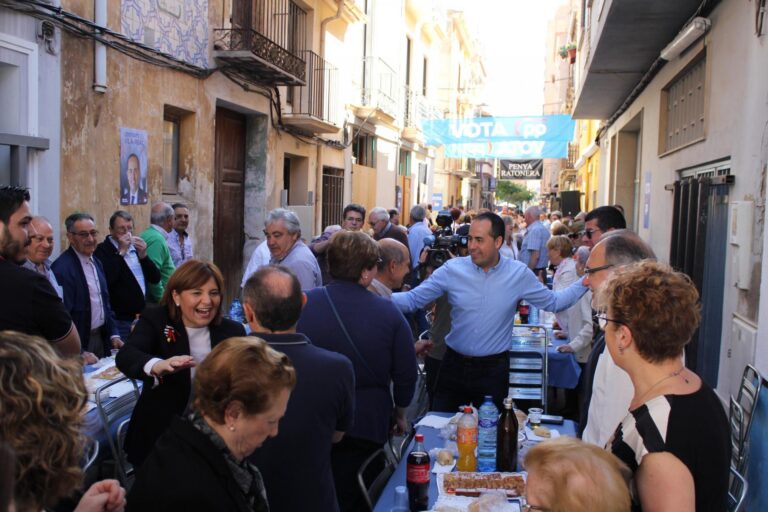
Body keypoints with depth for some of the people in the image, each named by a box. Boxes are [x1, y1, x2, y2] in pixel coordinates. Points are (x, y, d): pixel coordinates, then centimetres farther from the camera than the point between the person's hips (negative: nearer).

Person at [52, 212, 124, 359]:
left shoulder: (97, 263, 8)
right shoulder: (62, 268, -18)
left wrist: (114, 335, 7)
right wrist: (80, 353, -21)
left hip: (102, 338, 8)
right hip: (80, 343, -7)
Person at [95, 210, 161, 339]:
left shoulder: (136, 248, 14)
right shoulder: (102, 250, -6)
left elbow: (155, 278, 8)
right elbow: (106, 279, -23)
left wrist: (143, 255, -6)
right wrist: (120, 252, -19)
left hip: (142, 318, 6)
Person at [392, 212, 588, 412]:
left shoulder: (519, 274, -6)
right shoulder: (452, 269, -8)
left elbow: (553, 302, 5)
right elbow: (413, 299, -7)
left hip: (493, 370, 0)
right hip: (454, 365, 1)